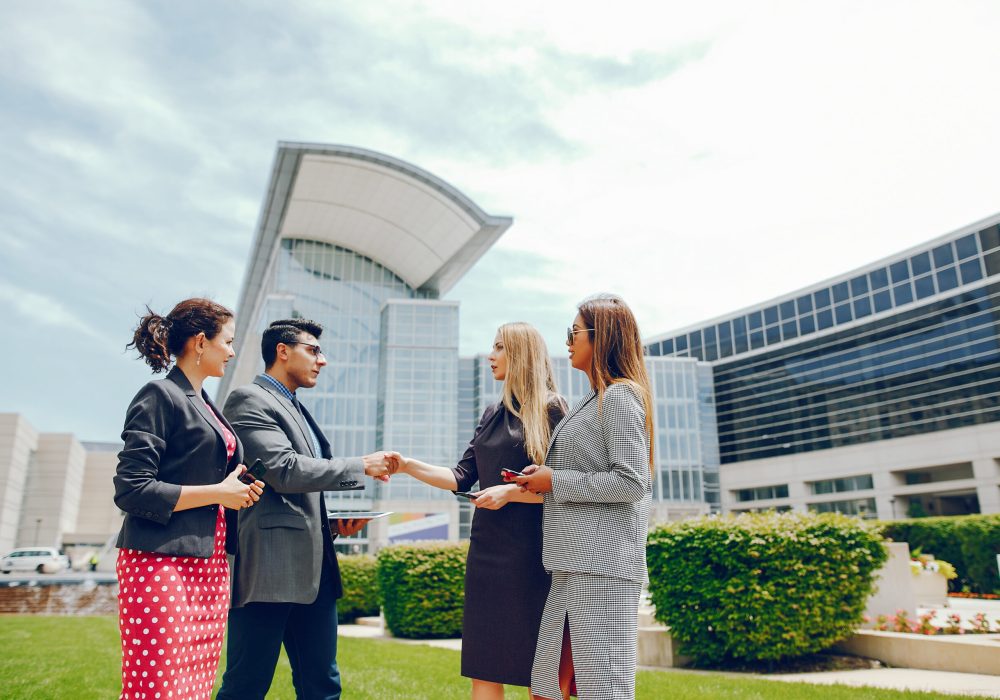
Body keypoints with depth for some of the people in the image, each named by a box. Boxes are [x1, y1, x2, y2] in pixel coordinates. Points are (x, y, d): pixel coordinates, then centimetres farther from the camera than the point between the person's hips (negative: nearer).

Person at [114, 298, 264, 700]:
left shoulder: (206, 406, 18)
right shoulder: (161, 396, -7)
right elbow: (131, 490, -14)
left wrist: (240, 490, 5)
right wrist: (219, 493, -12)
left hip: (211, 564, 8)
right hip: (163, 562, -8)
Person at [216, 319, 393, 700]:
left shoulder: (298, 411, 21)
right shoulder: (249, 400, -6)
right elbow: (284, 471, -17)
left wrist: (338, 520, 9)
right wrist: (361, 467, -11)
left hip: (313, 570, 9)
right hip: (270, 569, -9)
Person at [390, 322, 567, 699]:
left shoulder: (549, 410, -5)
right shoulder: (492, 415, 15)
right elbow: (463, 478, 12)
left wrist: (510, 492, -16)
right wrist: (408, 465, 3)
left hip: (531, 552, -6)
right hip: (487, 550, 7)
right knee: (484, 670, 9)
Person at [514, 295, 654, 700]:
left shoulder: (619, 396, -9)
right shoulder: (595, 400, 19)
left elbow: (631, 482, -17)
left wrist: (555, 482, -11)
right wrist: (542, 479, 9)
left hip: (603, 562, -9)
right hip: (573, 562, 10)